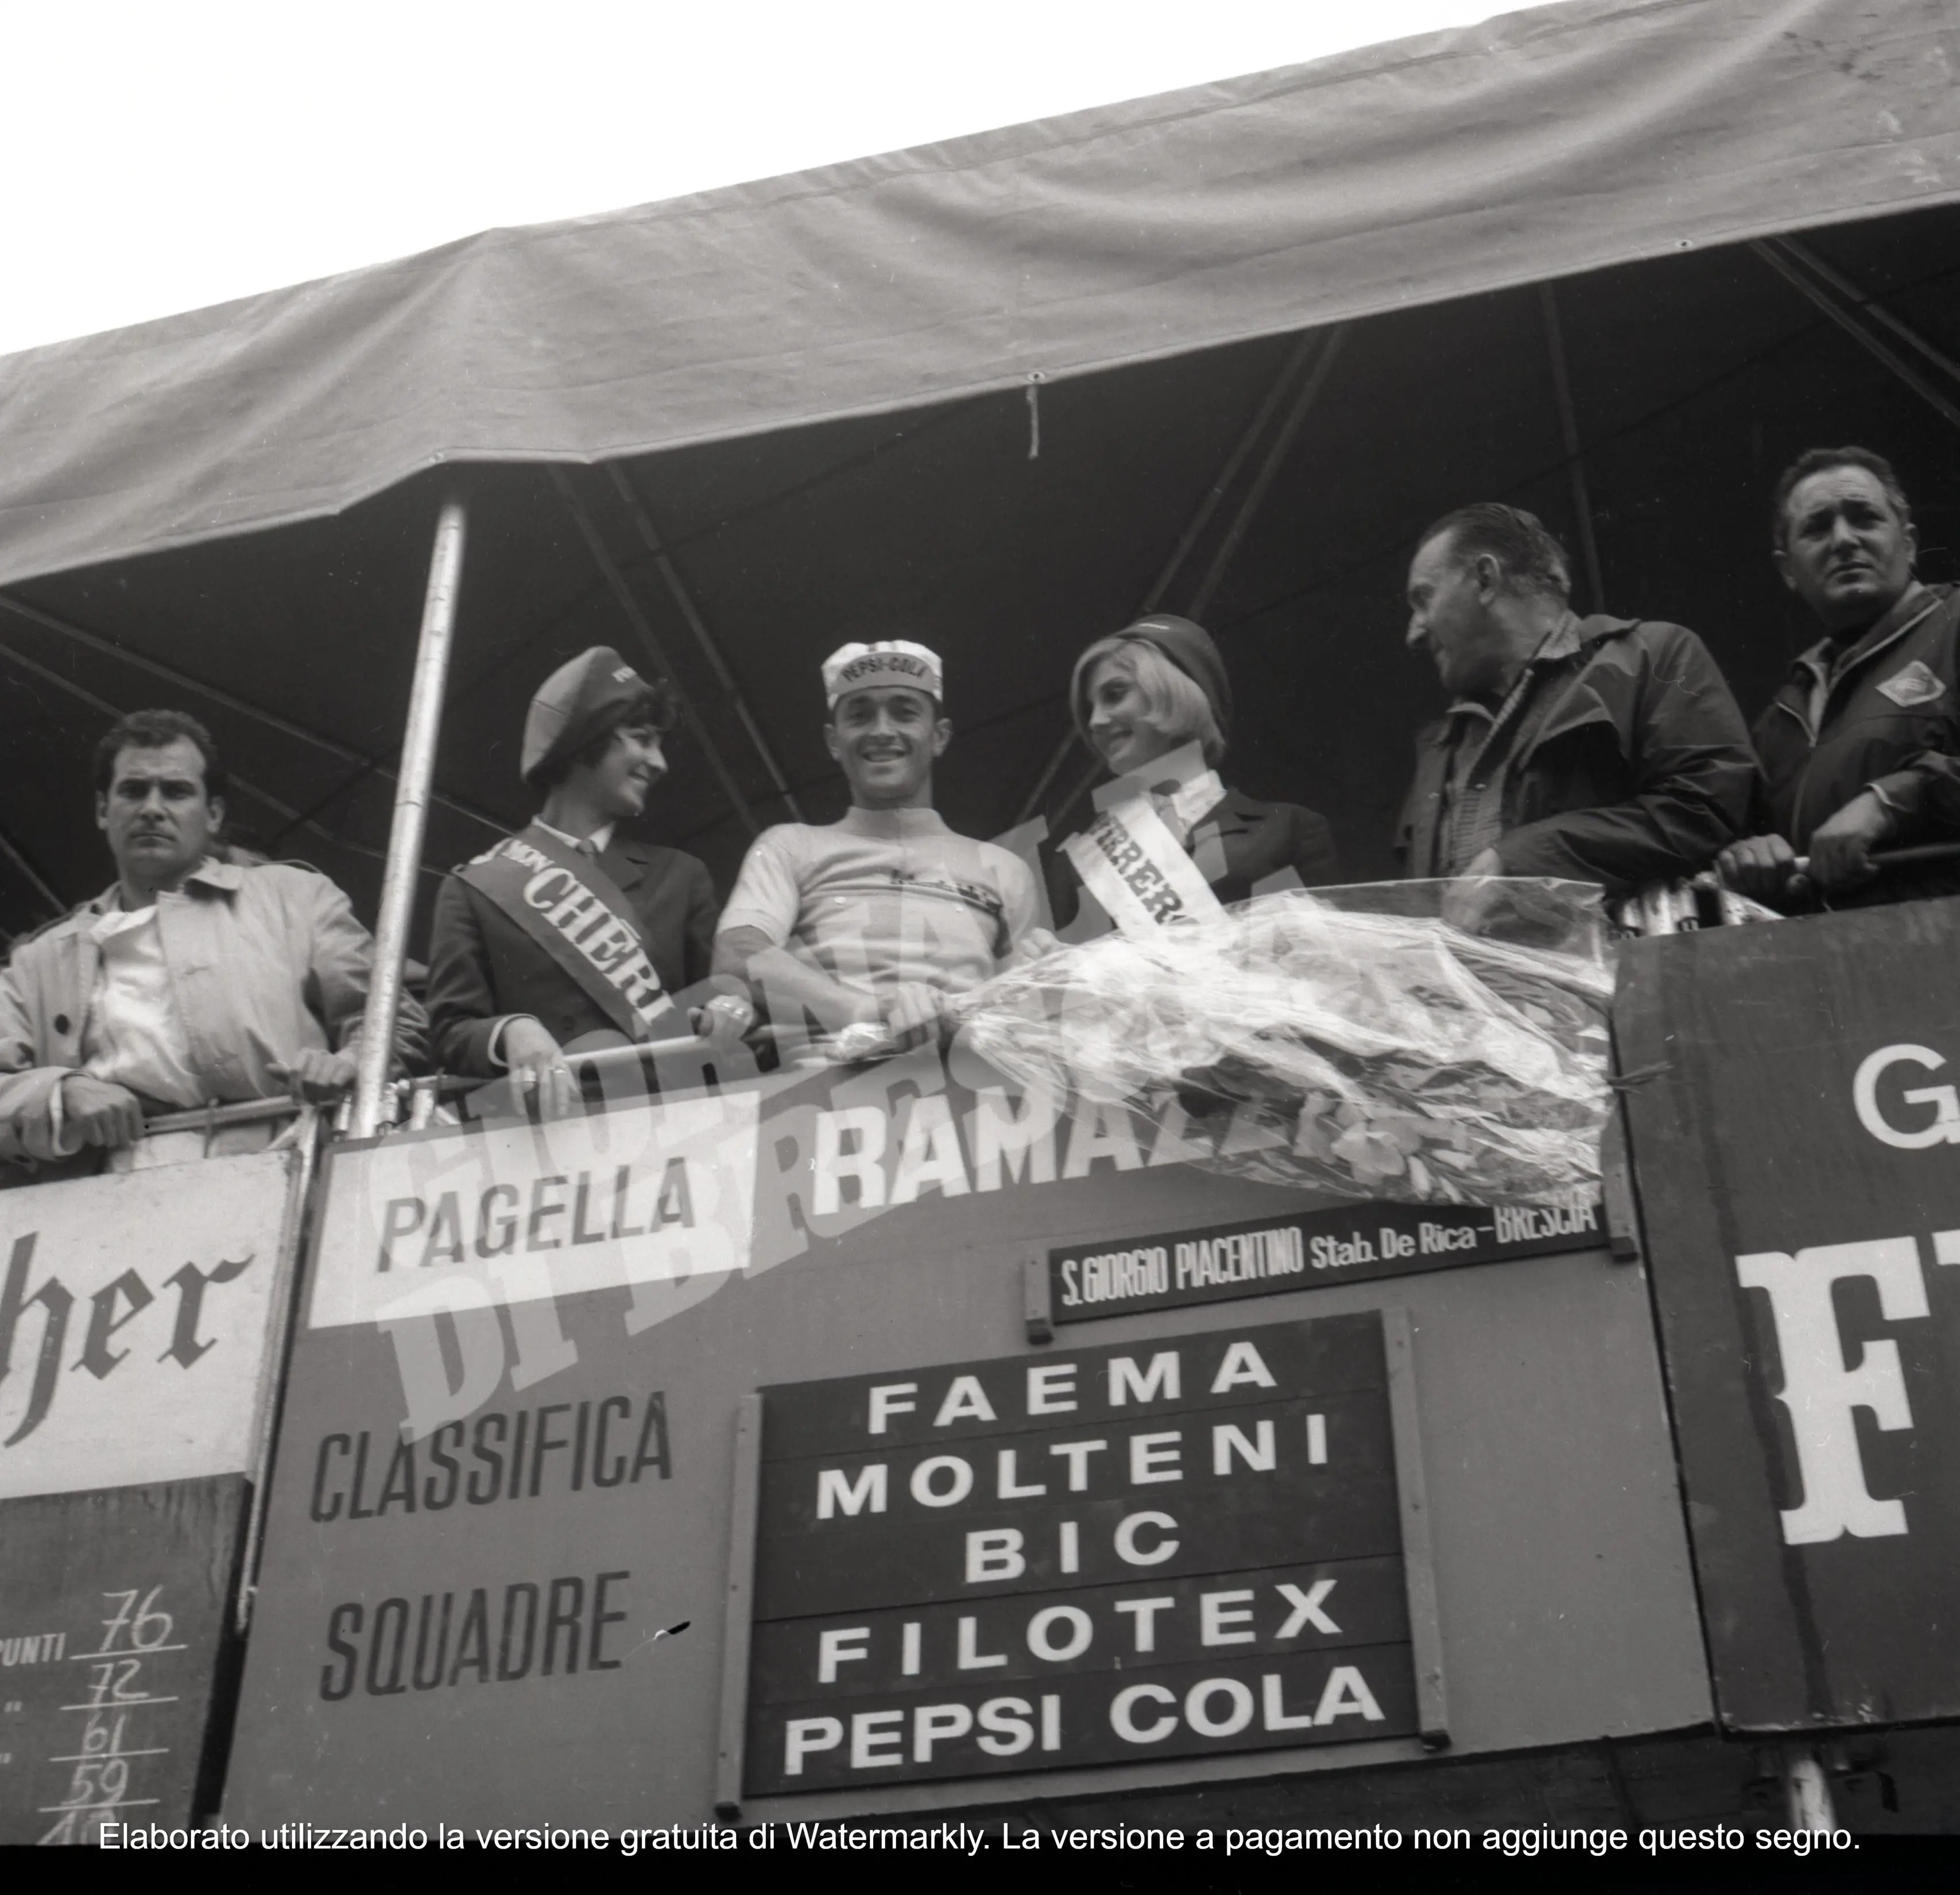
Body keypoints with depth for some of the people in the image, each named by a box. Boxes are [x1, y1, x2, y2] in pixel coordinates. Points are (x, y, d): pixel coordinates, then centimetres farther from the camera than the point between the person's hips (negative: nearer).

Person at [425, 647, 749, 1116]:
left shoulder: (680, 876, 23)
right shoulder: (475, 886, 13)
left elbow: (723, 982, 20)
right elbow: (453, 1034, 6)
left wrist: (730, 1006, -6)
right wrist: (511, 1033, -18)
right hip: (552, 1111, -3)